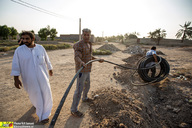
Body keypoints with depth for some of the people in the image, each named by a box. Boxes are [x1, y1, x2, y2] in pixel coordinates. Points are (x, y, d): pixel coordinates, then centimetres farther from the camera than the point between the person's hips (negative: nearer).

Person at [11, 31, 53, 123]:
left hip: (42, 77, 1)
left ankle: (44, 115, 26)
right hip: (29, 79, -1)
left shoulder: (40, 48, -2)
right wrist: (16, 79, -8)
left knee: (46, 95, 5)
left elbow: (47, 60, 9)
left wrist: (50, 69, 18)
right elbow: (15, 65, -3)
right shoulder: (19, 50, -5)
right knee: (34, 95, 13)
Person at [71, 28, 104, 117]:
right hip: (81, 70, -9)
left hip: (87, 70, 9)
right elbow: (77, 58, -31)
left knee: (87, 85, 25)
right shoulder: (79, 45, -18)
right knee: (79, 89, -5)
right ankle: (74, 110, 9)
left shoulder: (88, 44, 11)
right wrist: (81, 63, -53)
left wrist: (98, 60, 22)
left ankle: (84, 98, 50)